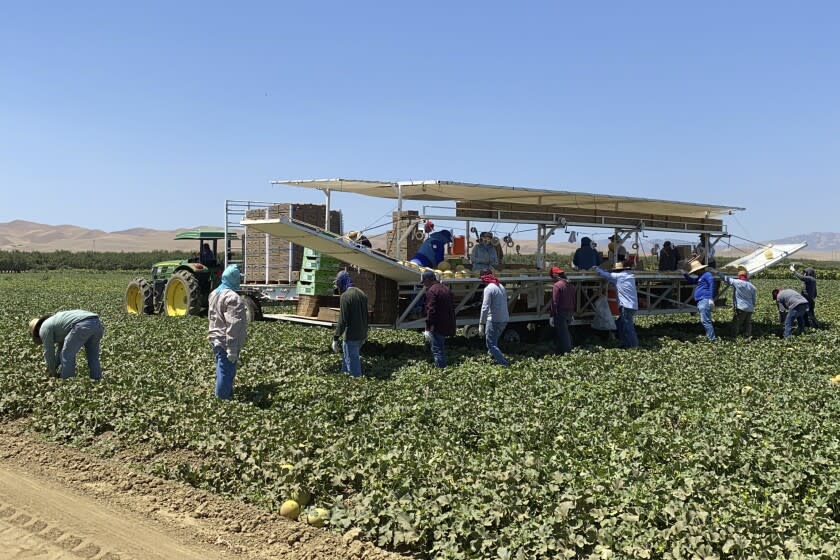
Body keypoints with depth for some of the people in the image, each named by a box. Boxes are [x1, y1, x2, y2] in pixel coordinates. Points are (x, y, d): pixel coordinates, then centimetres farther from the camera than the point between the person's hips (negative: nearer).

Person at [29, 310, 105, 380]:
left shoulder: (45, 328, 14)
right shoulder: (55, 322, 38)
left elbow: (48, 352, 17)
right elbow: (61, 346, 46)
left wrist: (53, 372, 28)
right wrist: (55, 366, 51)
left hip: (83, 325, -9)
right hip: (97, 323, 9)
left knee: (67, 355, 6)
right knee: (93, 357, 18)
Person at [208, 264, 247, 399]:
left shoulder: (214, 293, 10)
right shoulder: (233, 298, -22)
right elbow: (233, 326, -25)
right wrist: (232, 349, -25)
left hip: (216, 339, 10)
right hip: (226, 342, -10)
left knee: (222, 371, 22)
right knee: (226, 373, 0)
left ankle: (225, 395, 37)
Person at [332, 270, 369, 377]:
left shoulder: (345, 296, -16)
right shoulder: (362, 294, 10)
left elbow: (342, 320, -19)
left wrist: (335, 338, -15)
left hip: (351, 336, -8)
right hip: (362, 335, 8)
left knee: (352, 362, 0)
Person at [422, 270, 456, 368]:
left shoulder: (431, 291, -14)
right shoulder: (446, 288, 14)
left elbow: (431, 311, -20)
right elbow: (452, 307, 19)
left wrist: (427, 328, -16)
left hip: (437, 326, -9)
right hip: (447, 325, 9)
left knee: (437, 350, -4)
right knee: (440, 348, 20)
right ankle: (442, 366, 25)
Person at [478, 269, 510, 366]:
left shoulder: (488, 288, -13)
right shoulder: (501, 286, 12)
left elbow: (485, 307, -20)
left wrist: (481, 324, -20)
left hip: (494, 320, -8)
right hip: (504, 319, 8)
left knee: (491, 344, -3)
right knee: (494, 341, 26)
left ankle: (504, 364, -10)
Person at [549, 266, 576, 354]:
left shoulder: (556, 286, -13)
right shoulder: (572, 285, 12)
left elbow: (554, 302, -17)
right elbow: (575, 301, 17)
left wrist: (552, 315, -15)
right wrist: (573, 312, 23)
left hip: (560, 313, -8)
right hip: (569, 313, 8)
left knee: (562, 334, -4)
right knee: (566, 333, 17)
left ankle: (566, 352, -4)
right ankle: (569, 350, 21)